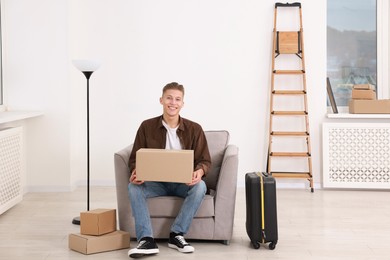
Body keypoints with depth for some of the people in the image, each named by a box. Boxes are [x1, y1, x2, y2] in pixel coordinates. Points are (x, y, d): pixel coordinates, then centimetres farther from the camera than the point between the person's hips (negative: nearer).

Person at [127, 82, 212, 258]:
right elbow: (135, 158, 1)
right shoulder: (147, 126, -2)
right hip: (156, 183, 1)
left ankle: (176, 235, -23)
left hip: (184, 184, 0)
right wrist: (135, 171, -23)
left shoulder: (194, 129, -4)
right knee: (134, 187, -28)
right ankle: (146, 240, -33)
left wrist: (199, 171, -28)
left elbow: (205, 160, -3)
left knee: (200, 186, -32)